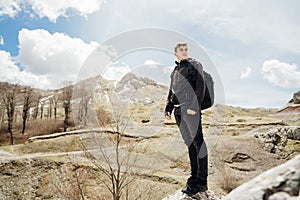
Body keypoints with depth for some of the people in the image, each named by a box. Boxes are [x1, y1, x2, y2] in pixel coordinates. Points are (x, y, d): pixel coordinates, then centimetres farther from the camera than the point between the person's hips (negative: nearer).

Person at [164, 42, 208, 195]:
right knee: (189, 143, 9)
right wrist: (168, 108, 15)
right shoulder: (175, 71, 23)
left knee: (197, 142, -7)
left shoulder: (194, 64, 3)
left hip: (190, 109, -7)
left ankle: (201, 181, -4)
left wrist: (195, 106, -18)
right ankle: (194, 177, 15)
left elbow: (200, 86, -8)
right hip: (178, 110, 7)